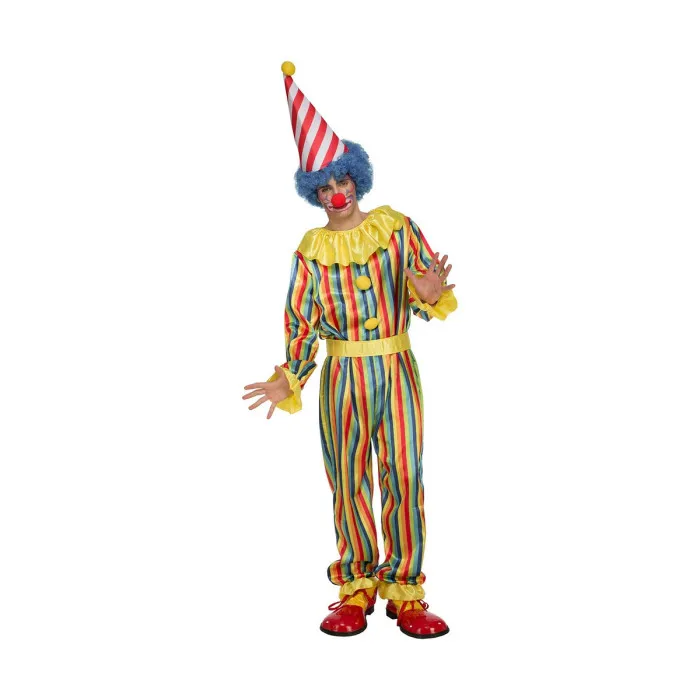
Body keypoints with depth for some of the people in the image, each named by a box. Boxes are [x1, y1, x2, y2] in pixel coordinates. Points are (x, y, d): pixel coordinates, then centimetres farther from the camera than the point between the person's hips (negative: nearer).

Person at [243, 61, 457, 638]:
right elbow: (300, 322, 4)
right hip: (343, 374, 1)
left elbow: (429, 280, 0)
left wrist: (430, 293, -24)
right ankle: (356, 588, 17)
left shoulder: (396, 227, 1)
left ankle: (404, 590, 7)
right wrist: (287, 380, -5)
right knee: (349, 480, 5)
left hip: (398, 368, -1)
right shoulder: (311, 251, 3)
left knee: (404, 476, -3)